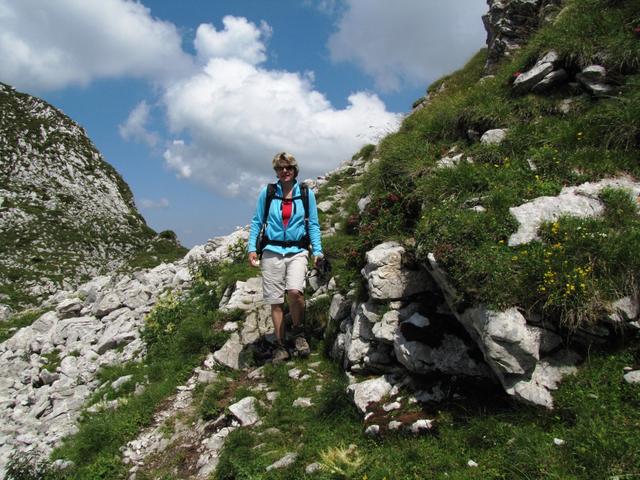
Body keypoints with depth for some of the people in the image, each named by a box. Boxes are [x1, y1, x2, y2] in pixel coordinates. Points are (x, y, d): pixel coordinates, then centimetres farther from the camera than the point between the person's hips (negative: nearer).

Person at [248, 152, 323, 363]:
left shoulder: (306, 194, 6)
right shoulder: (267, 193, 6)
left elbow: (313, 225, 8)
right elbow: (257, 222, 9)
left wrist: (317, 251, -2)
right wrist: (252, 248, -2)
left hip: (297, 251, -1)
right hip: (272, 251, 1)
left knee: (295, 291, -25)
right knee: (275, 301, 3)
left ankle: (298, 331, 2)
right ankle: (281, 346, 16)